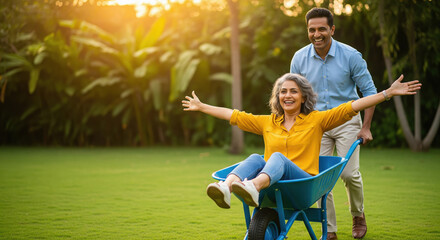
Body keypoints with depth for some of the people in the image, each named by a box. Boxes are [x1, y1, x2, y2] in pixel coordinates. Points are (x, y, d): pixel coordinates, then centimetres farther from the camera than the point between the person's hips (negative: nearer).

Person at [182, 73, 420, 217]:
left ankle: (253, 187, -65)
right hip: (272, 187, 3)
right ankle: (226, 188, -58)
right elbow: (234, 115, 27)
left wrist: (388, 93, -2)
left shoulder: (316, 120, 12)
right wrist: (201, 107, 33)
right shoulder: (267, 122, 20)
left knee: (278, 158, -31)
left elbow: (351, 107, 5)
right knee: (255, 158, -27)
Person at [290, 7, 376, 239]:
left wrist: (365, 128, -6)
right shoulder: (299, 58, -5)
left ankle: (358, 215, 18)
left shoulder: (350, 56, -11)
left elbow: (369, 91, -3)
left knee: (349, 173, -11)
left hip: (347, 120, -2)